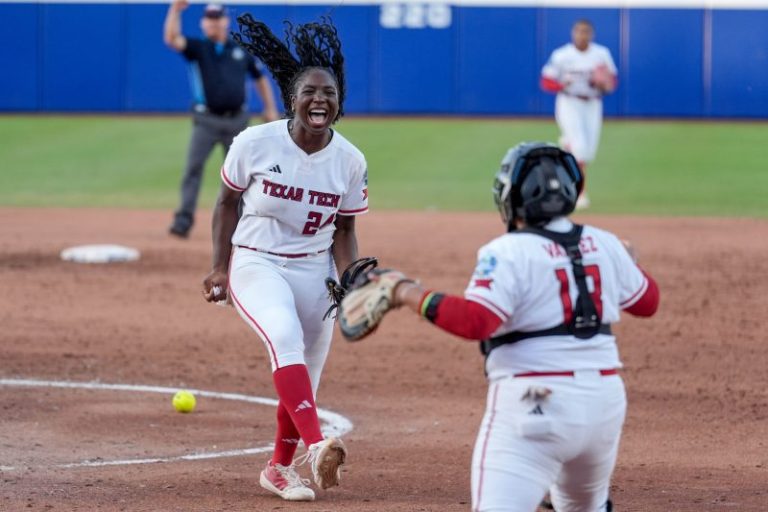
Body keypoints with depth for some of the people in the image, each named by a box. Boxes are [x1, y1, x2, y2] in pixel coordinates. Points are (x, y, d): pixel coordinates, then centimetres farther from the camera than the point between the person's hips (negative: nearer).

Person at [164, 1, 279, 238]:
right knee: (193, 167, -14)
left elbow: (259, 77, 20)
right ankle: (184, 220, -17)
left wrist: (270, 108, 12)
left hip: (237, 121, 3)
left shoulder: (240, 51, 11)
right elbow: (171, 38, -16)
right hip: (207, 120, -3)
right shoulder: (197, 48, 2)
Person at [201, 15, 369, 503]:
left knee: (305, 377, 8)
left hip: (314, 270, 3)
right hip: (256, 264, -3)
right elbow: (228, 201, 2)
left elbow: (344, 230, 3)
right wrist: (220, 268, -3)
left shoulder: (350, 161, -6)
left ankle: (280, 468, 30)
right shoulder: (255, 143, -13)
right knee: (286, 336, -30)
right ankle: (315, 446, -43)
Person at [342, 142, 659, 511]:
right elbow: (647, 301, 24)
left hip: (535, 404, -7)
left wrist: (409, 295, -11)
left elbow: (475, 321, -20)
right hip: (605, 398, 7)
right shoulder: (605, 245, 10)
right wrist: (625, 262, 44)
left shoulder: (509, 252, -8)